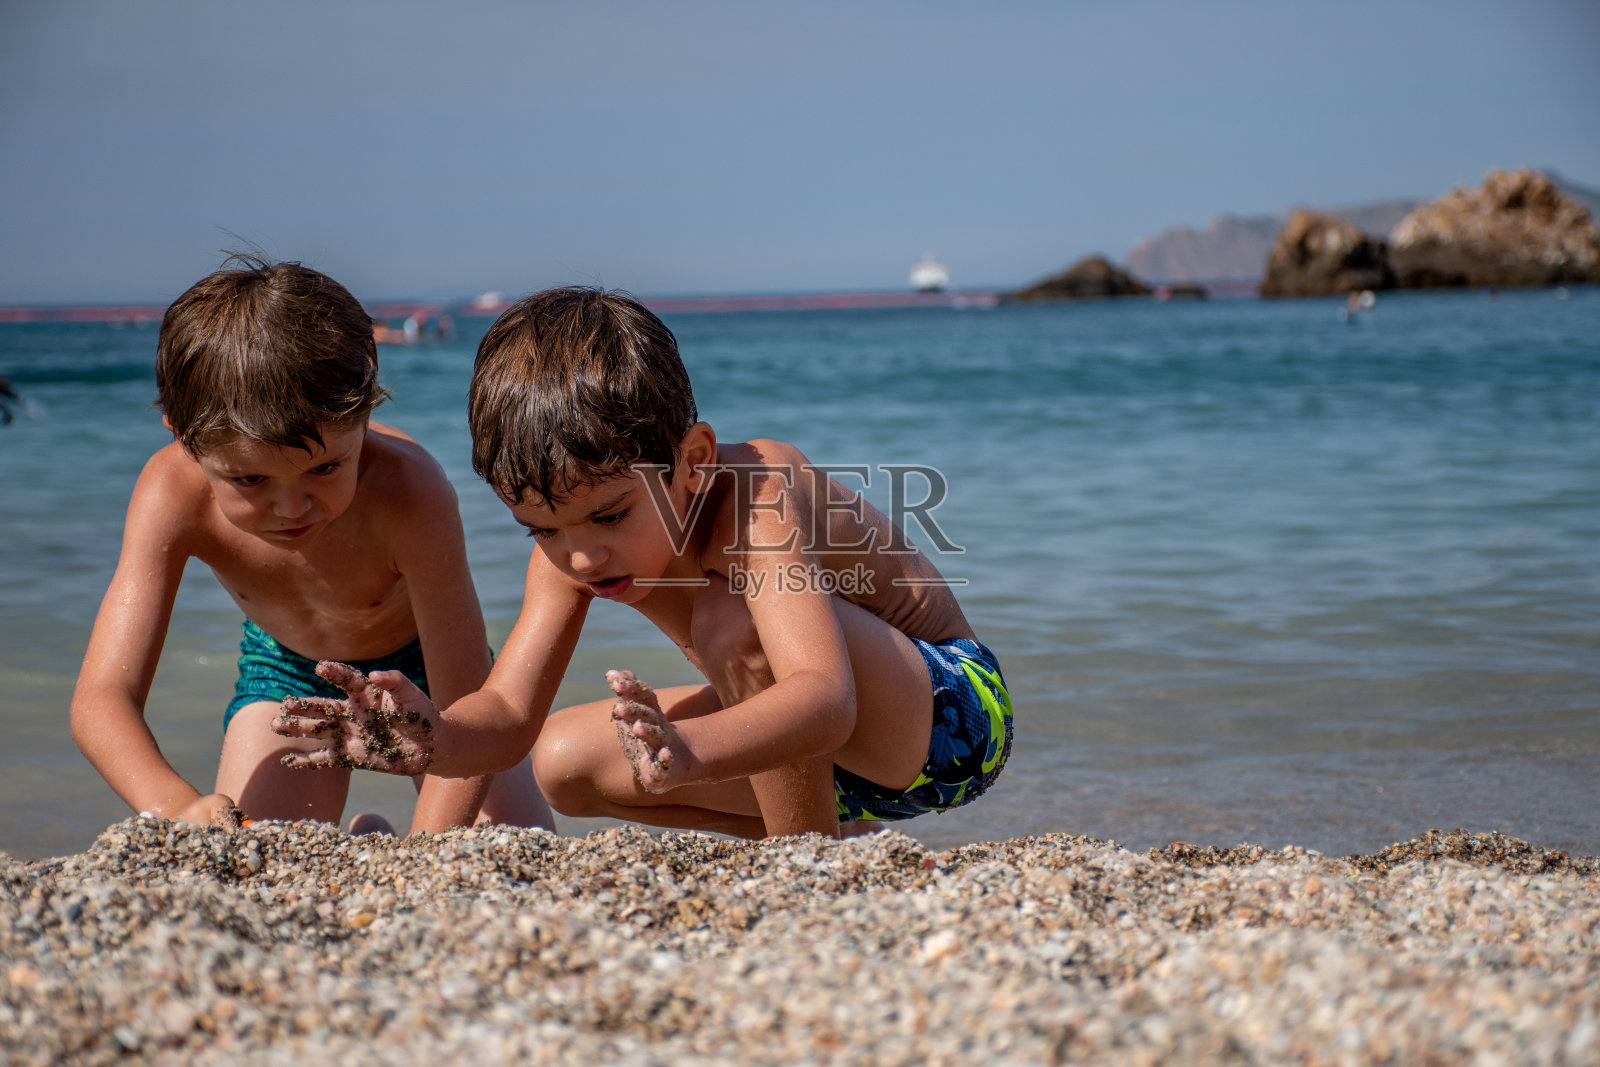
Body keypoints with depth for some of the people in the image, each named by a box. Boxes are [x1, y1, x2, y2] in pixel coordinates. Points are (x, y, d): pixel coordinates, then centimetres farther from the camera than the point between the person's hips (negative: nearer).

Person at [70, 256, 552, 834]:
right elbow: (101, 699, -40)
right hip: (287, 668, 2)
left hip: (423, 661, -1)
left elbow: (466, 715, -40)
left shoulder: (407, 491, -42)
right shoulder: (174, 495, -34)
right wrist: (178, 805, -60)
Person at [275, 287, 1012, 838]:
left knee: (730, 619, -34)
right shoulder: (565, 550, -10)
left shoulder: (757, 493, -34)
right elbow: (508, 715, -16)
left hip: (951, 709, -8)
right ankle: (835, 835, 5)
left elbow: (826, 699, -48)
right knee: (565, 761, -1)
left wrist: (692, 753, -67)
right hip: (812, 742, 8)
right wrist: (434, 740, -39)